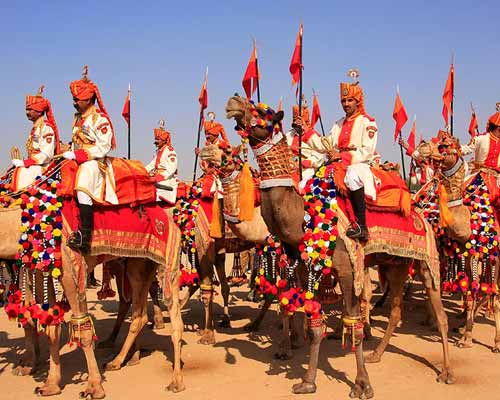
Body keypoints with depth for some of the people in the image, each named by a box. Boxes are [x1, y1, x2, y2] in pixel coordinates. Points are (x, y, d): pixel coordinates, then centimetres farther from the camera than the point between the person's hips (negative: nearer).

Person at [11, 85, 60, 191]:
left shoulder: (47, 128, -8)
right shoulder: (35, 128, 17)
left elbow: (46, 155, -17)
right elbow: (32, 152, 16)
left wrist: (24, 163, -16)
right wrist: (22, 162, 1)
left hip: (44, 167, -8)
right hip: (33, 166, 8)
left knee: (22, 173, -22)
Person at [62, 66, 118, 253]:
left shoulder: (100, 119, -7)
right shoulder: (77, 118, 18)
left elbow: (103, 148, -13)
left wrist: (76, 155, -13)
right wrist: (70, 153, 7)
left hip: (96, 162, -9)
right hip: (78, 161, 10)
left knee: (83, 180, -33)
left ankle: (85, 234, -39)